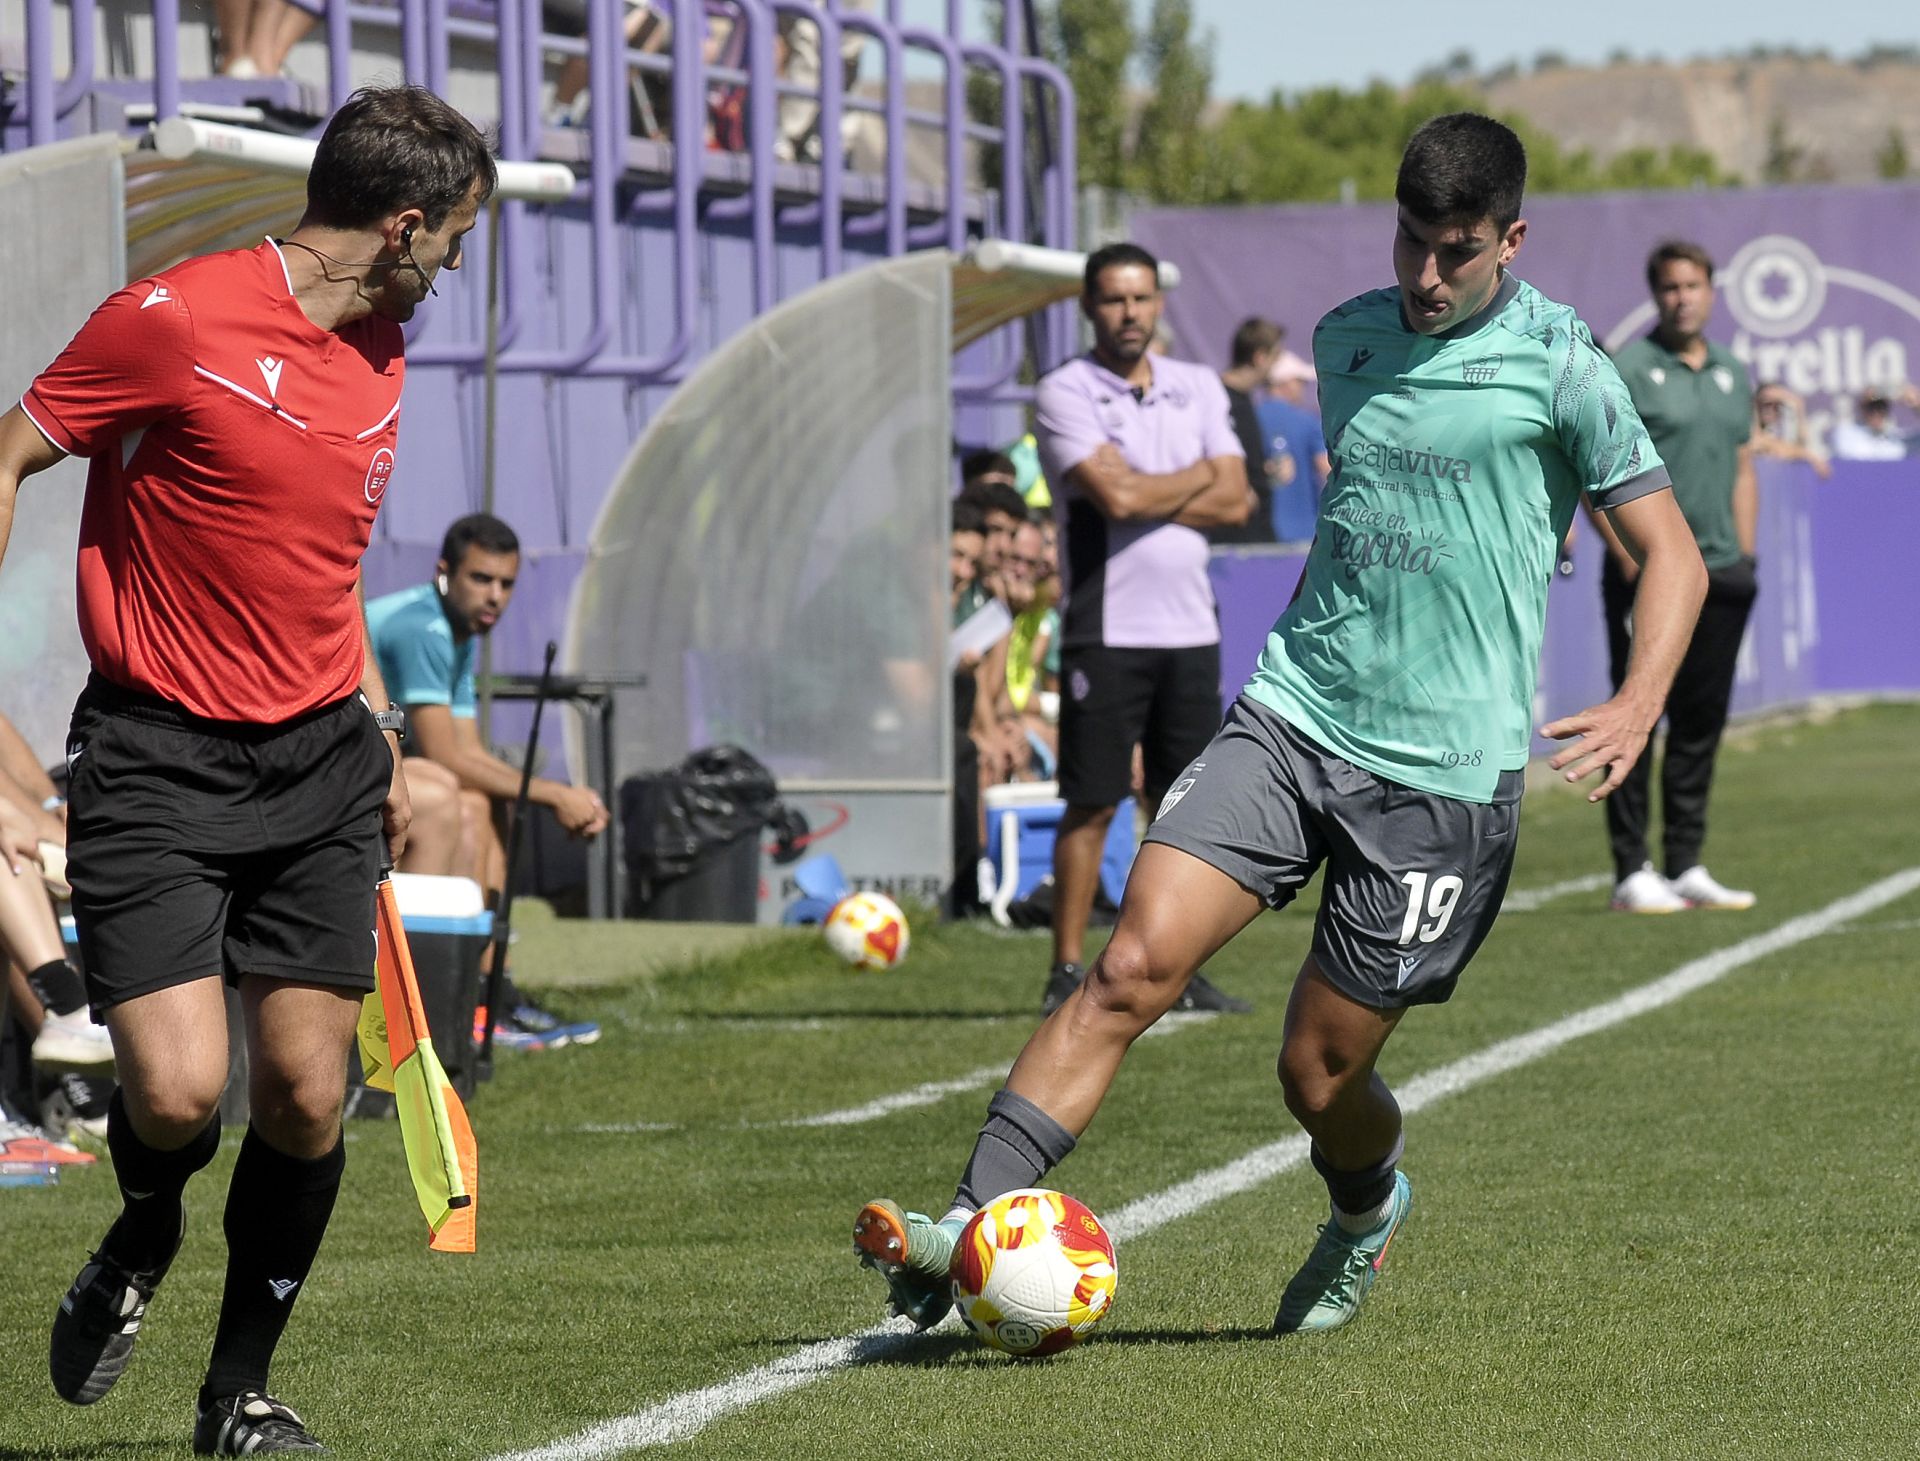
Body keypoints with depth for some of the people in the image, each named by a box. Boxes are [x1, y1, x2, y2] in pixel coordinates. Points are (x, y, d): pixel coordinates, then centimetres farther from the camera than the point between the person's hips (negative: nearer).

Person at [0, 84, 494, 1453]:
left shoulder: (379, 353, 11)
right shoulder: (173, 320, -13)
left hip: (322, 760, 6)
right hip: (156, 762, -6)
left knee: (306, 1098, -2)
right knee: (178, 1093, -16)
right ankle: (142, 1240, 21)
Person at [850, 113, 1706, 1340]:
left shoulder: (1558, 365, -5)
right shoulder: (1347, 339, 11)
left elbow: (1674, 556, -3)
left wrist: (1640, 705, -18)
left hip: (1444, 775, -4)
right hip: (1293, 720, 4)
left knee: (1320, 1071, 3)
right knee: (1135, 962, -17)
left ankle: (1367, 1213, 38)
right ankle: (977, 1224, -22)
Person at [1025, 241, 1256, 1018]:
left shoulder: (1200, 389, 12)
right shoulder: (1065, 393, -5)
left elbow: (1234, 502, 1)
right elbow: (1117, 494, -17)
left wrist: (1148, 498, -10)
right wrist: (1199, 479, -2)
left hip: (1190, 626, 5)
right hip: (1107, 627, -5)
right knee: (1091, 805, -4)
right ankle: (1067, 972, -1)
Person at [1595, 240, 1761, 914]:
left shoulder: (1733, 376, 15)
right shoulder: (1626, 370, -5)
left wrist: (1744, 556, 11)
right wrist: (1627, 556, -14)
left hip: (1719, 577, 6)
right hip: (1648, 574, -6)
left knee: (1702, 721, 9)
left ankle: (1687, 866, 16)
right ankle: (1632, 872, -2)